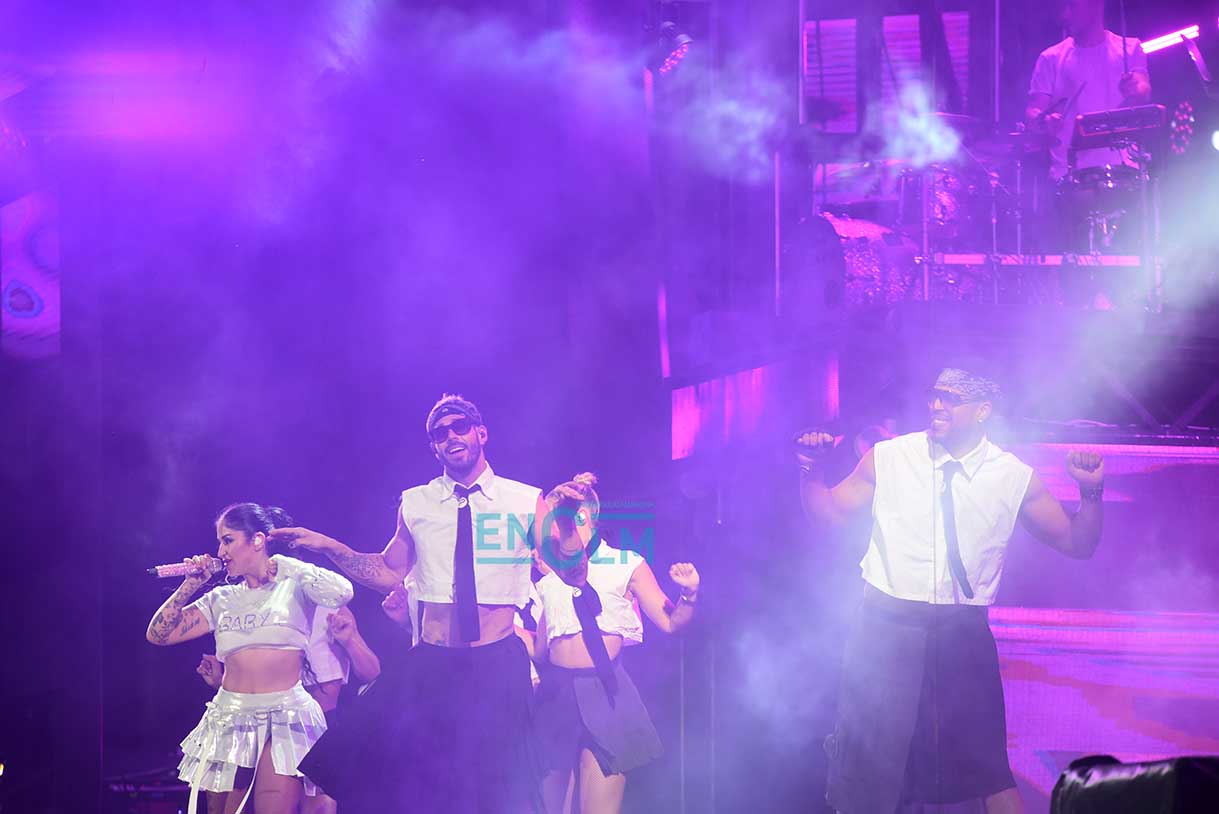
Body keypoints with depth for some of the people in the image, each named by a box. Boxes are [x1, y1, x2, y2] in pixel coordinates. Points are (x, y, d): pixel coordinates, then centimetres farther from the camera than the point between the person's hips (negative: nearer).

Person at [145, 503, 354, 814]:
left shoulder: (293, 586, 2)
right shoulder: (222, 599, 15)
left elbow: (341, 592, -20)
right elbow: (158, 634, 12)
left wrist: (283, 565, -10)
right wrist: (190, 585, 5)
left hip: (284, 716, -5)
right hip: (229, 717, 5)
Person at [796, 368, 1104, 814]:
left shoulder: (1014, 477, 0)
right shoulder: (889, 458, -1)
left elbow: (1077, 543, 3)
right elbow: (829, 511, 5)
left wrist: (1091, 491, -14)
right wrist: (810, 468, -13)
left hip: (964, 632, 0)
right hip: (886, 626, 0)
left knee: (986, 765, -2)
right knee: (868, 760, 3)